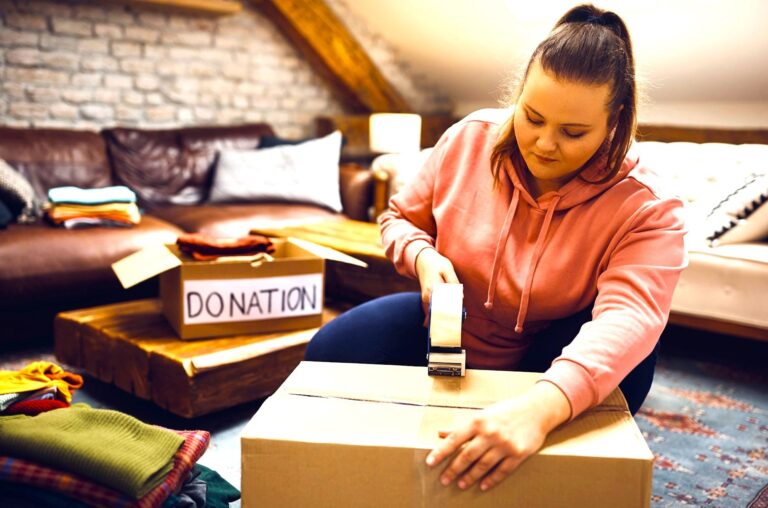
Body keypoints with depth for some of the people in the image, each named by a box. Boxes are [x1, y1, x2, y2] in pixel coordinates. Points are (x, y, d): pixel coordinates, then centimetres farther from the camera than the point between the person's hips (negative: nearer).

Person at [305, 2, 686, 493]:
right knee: (330, 352, -17)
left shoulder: (646, 208, -24)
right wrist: (423, 257, -23)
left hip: (548, 366, -2)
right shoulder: (470, 139, -13)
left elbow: (628, 317, -43)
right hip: (447, 331, 3)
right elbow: (401, 218, 3)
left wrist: (541, 406, -62)